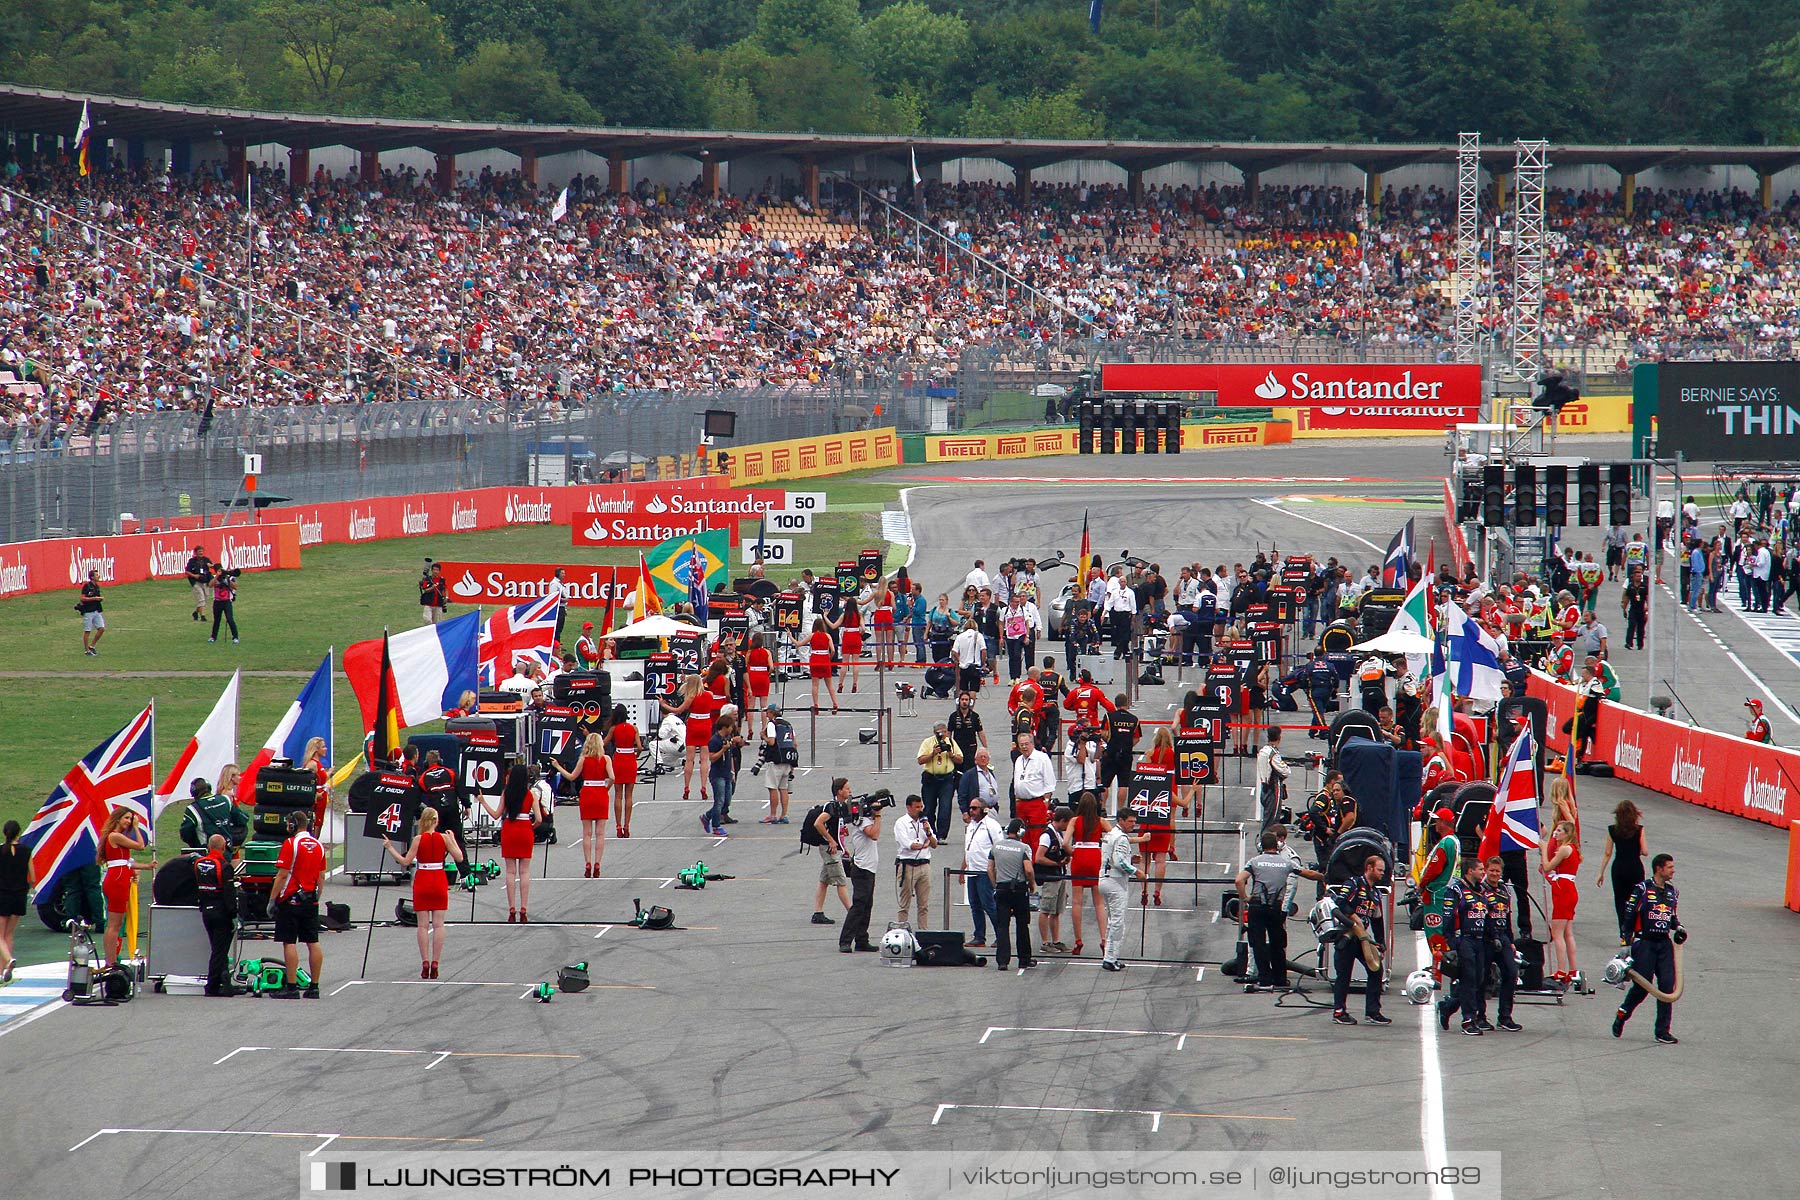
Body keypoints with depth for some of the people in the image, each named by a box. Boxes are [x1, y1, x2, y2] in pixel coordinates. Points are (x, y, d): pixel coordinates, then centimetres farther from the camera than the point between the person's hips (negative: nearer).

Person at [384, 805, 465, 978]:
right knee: (438, 924, 3)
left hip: (422, 881, -1)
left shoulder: (418, 839, -8)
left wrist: (390, 848, -1)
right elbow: (459, 858, 0)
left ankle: (425, 964, -4)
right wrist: (453, 840, 13)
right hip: (440, 882, 1)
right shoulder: (444, 838, -3)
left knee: (423, 925, 2)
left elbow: (405, 861, -10)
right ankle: (435, 964, -2)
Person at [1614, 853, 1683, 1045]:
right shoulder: (1642, 890, -6)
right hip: (1644, 943, -5)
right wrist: (1625, 942, -8)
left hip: (1664, 943, 5)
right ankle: (1621, 1016, 22)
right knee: (1641, 986, -5)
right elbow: (1628, 917, -5)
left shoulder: (1671, 892, 13)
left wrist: (1678, 928, 5)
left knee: (1667, 985, -5)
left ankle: (1663, 1031, -1)